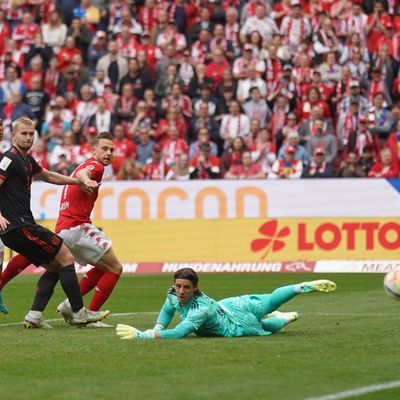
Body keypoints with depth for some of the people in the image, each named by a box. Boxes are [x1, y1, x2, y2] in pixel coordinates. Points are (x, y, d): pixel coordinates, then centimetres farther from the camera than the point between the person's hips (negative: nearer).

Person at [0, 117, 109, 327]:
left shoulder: (27, 160, 18)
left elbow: (48, 176, 34)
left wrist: (79, 182, 35)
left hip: (23, 226, 10)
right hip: (19, 225, -10)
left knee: (54, 267, 12)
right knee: (66, 257, -5)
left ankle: (34, 316, 2)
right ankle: (79, 313, -1)